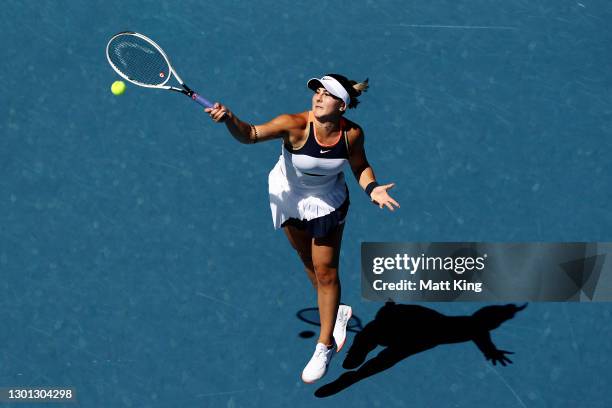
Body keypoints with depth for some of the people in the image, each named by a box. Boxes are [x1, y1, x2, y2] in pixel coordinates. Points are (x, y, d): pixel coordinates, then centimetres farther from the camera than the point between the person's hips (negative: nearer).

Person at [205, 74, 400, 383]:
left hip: (327, 203, 0)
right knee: (308, 262, 19)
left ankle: (325, 346, 18)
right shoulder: (295, 125, -32)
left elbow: (360, 167, -5)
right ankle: (336, 312, 47)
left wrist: (372, 189, -23)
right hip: (288, 197, 1)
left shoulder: (352, 134, -24)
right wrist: (230, 119, -60)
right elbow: (250, 134, -41)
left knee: (326, 272, 1)